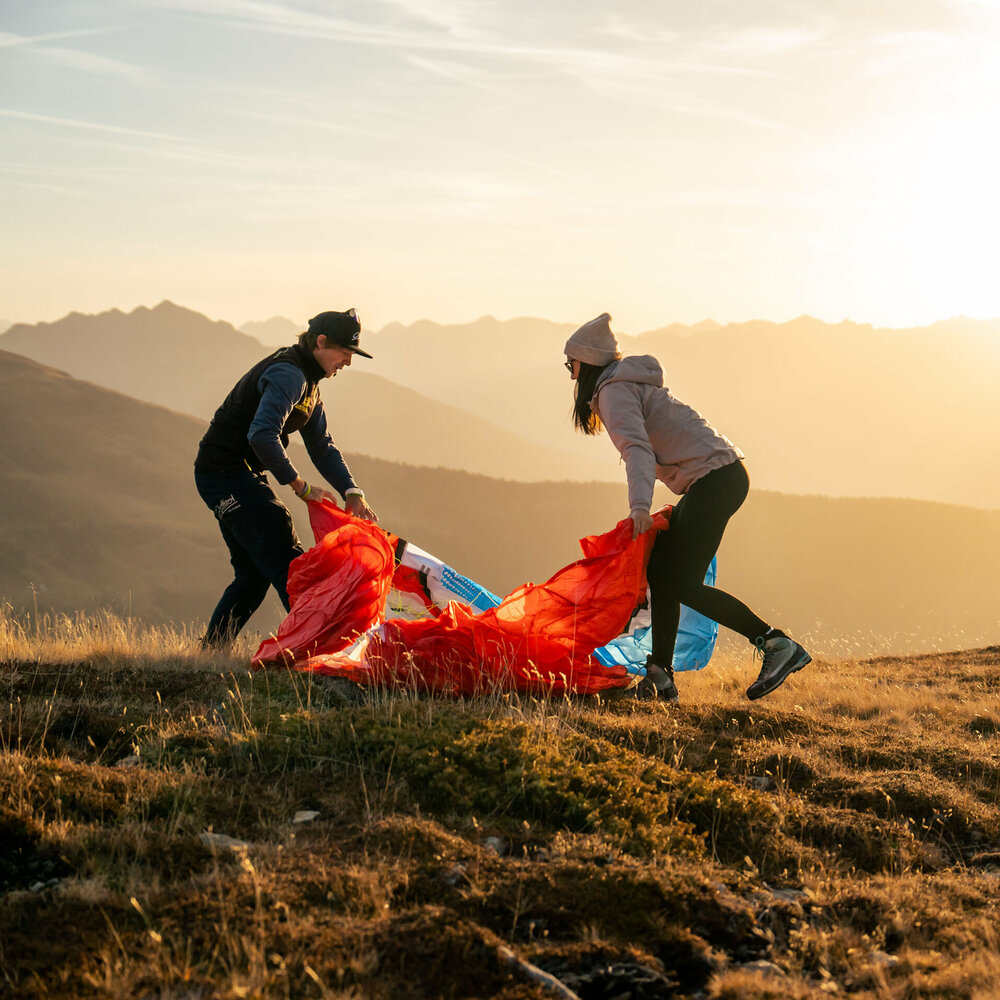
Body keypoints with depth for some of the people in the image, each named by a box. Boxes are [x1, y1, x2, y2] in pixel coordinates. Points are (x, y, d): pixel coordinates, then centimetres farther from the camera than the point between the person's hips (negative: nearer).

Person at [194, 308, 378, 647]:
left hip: (239, 475, 11)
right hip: (227, 474, -11)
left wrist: (352, 493, 2)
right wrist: (301, 487, -26)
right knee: (286, 562, -13)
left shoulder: (307, 381, 14)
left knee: (254, 572, 15)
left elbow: (321, 446, 15)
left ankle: (210, 651, 20)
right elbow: (262, 436, -32)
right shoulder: (288, 375, -19)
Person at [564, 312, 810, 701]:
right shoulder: (632, 384, 24)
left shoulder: (615, 392, -7)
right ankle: (660, 677, 9)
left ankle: (777, 645, -16)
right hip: (721, 478, 10)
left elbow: (637, 448, -23)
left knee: (684, 585, -13)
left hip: (715, 476, -10)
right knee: (660, 572, 9)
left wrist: (639, 506, -35)